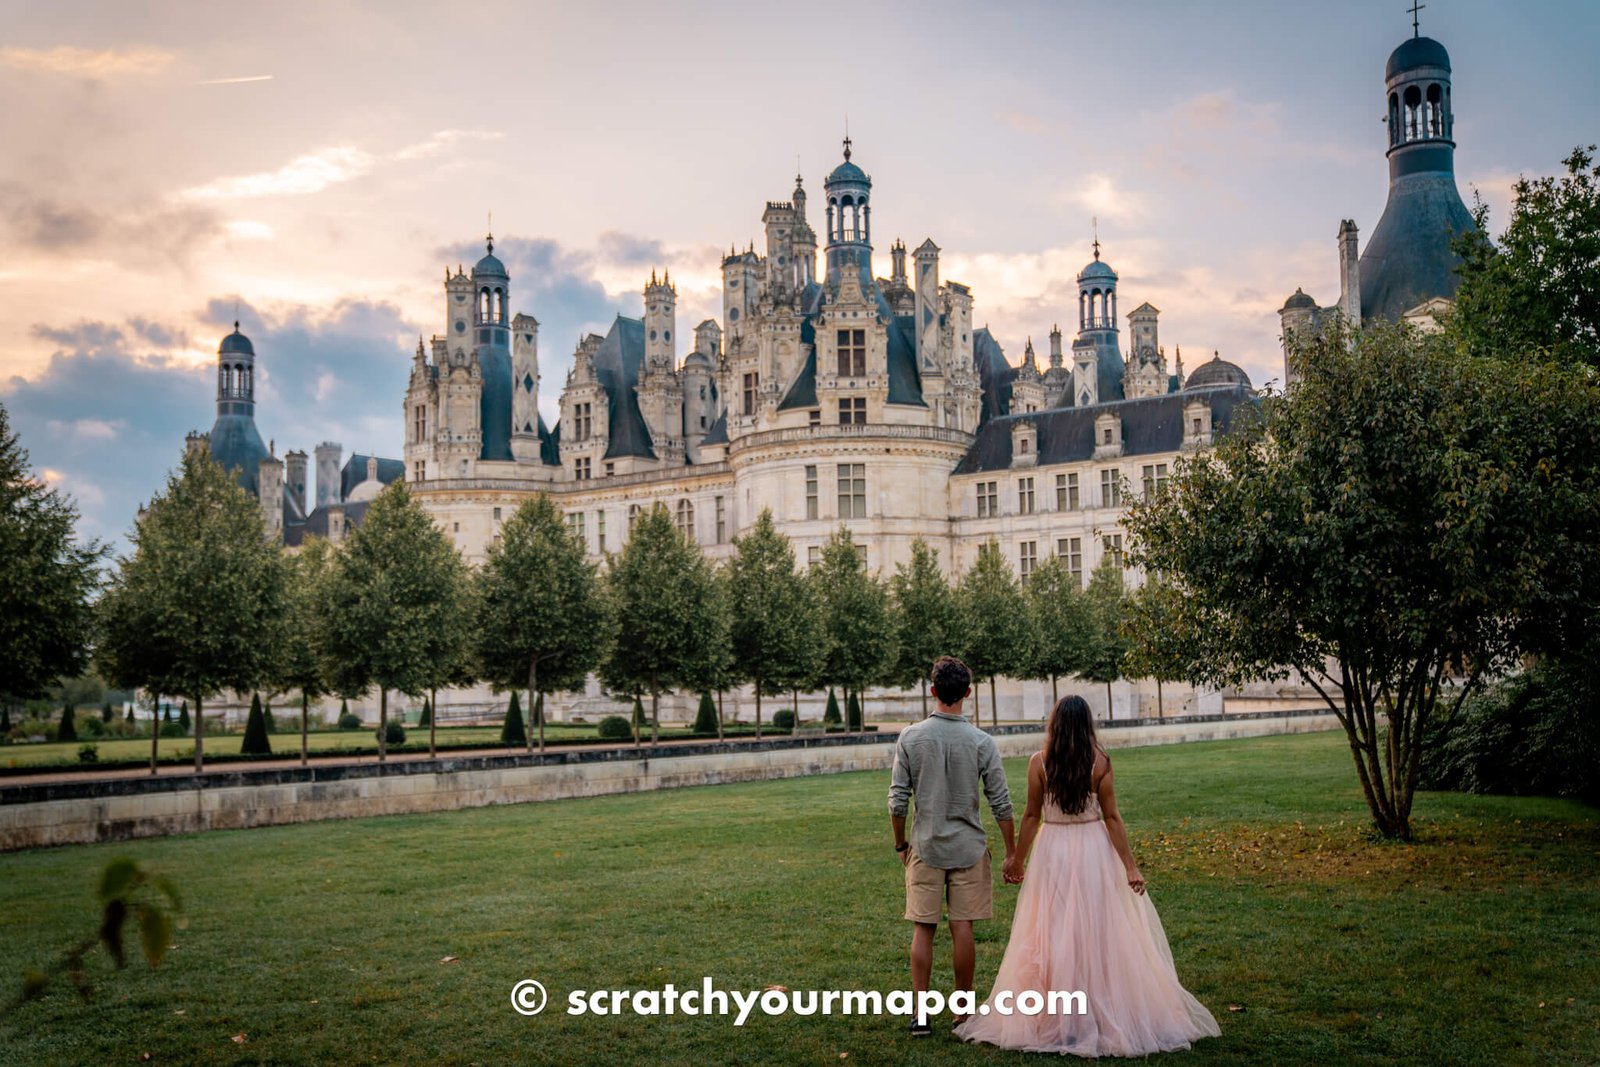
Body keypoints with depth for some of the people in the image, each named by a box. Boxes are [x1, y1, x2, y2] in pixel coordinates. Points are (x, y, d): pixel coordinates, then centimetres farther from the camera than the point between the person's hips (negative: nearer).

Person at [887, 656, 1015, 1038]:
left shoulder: (910, 738, -6)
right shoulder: (981, 742, -7)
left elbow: (898, 800, -4)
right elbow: (1001, 803, -6)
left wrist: (901, 844, 10)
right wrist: (1011, 852, 4)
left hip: (925, 848, 0)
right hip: (968, 848, 0)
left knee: (923, 928, 7)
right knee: (962, 928, 6)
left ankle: (920, 1015, 9)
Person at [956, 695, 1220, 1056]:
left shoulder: (1039, 763, -6)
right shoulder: (1100, 762, -6)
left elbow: (1032, 816, -2)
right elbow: (1112, 818, -6)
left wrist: (1018, 860, 8)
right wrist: (1130, 865, -2)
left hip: (1052, 853, 0)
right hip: (1093, 851, 0)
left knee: (1054, 936, 8)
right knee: (1099, 935, 9)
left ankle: (1054, 1020, 14)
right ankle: (1107, 1016, 14)